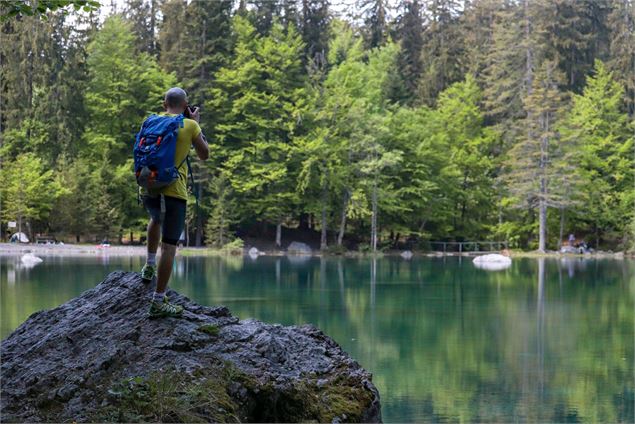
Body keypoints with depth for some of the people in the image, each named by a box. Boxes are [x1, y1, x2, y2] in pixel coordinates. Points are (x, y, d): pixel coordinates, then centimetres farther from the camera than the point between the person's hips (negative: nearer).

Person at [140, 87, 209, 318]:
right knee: (169, 245, -3)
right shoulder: (190, 125, -4)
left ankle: (149, 265, 39)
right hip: (173, 191, -5)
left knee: (156, 219, 39)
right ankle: (158, 302, -7)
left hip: (148, 188, 5)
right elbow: (204, 155, 8)